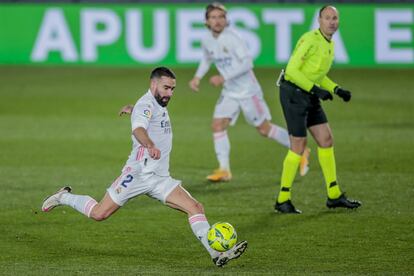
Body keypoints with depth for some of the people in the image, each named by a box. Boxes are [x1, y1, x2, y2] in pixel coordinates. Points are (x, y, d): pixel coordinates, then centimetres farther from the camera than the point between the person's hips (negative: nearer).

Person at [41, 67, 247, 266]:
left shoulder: (159, 106, 17)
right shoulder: (146, 104, -13)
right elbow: (138, 129, -37)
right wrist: (151, 146, -53)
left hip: (160, 178, 8)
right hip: (138, 173, -8)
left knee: (196, 208, -9)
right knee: (99, 214, -4)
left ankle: (217, 254, -15)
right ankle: (64, 198, 23)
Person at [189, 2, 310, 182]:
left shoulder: (232, 38, -20)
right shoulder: (207, 41, 1)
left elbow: (247, 63, -25)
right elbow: (206, 60, 23)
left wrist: (223, 77, -28)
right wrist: (197, 77, 7)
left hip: (248, 91, -6)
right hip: (229, 93, 6)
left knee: (264, 129, 1)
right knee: (217, 125, -7)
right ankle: (224, 170, -2)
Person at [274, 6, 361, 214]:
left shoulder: (330, 44, 12)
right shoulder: (310, 40, -17)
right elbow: (292, 70, -20)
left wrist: (337, 90, 8)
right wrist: (316, 89, -24)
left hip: (310, 96, 9)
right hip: (293, 93, -9)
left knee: (326, 140, 6)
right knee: (299, 145, -9)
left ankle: (334, 196, 13)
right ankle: (282, 200, -1)